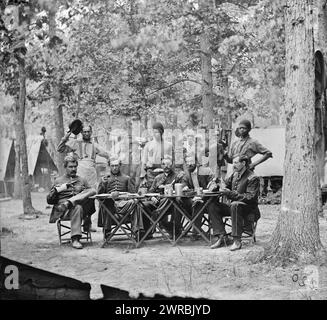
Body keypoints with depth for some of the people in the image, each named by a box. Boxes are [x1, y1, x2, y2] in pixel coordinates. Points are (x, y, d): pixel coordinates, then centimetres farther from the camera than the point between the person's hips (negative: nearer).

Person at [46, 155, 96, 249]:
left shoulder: (82, 180, 25)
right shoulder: (58, 181, 18)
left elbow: (93, 192, 16)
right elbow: (49, 201, 12)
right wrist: (57, 190, -6)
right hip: (63, 211, -2)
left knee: (92, 191, -24)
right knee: (77, 208, -38)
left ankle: (69, 203, -38)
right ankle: (75, 239, -41)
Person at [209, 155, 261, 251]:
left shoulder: (253, 178, -11)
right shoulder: (234, 175, 12)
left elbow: (250, 198, -20)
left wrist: (231, 194, -24)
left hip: (249, 209, -8)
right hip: (233, 207, 8)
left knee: (235, 205, -39)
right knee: (212, 206, -9)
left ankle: (237, 241, -36)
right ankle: (222, 236, -16)